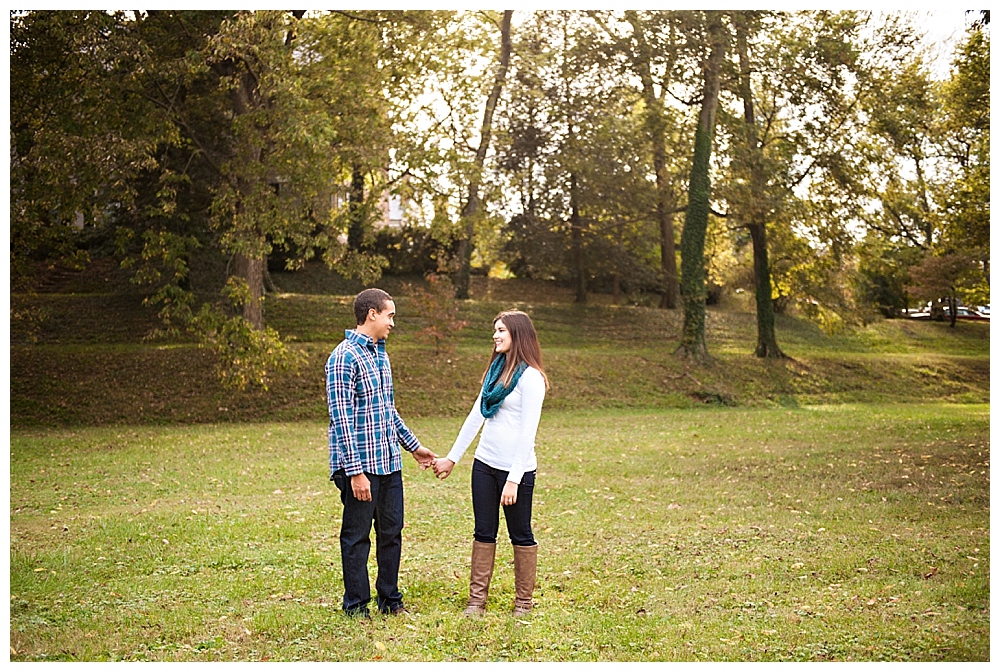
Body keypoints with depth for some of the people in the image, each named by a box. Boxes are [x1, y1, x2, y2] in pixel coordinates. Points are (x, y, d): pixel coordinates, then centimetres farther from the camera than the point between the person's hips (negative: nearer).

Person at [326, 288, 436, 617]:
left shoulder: (380, 354, 14)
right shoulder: (344, 357, -14)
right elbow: (341, 418, -18)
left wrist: (413, 446, 24)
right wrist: (355, 472, -22)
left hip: (389, 463, 8)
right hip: (361, 465, -8)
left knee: (391, 532, 14)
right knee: (357, 537, 4)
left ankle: (390, 599, 27)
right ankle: (356, 607, 15)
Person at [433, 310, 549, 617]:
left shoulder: (530, 377, -12)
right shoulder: (496, 370, 11)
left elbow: (527, 432, -16)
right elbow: (475, 416, 16)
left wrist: (514, 479, -20)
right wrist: (452, 458, 16)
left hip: (515, 468, -7)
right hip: (485, 464, 7)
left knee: (520, 535, 6)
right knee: (484, 533, 9)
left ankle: (523, 604, 17)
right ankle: (477, 601, 15)